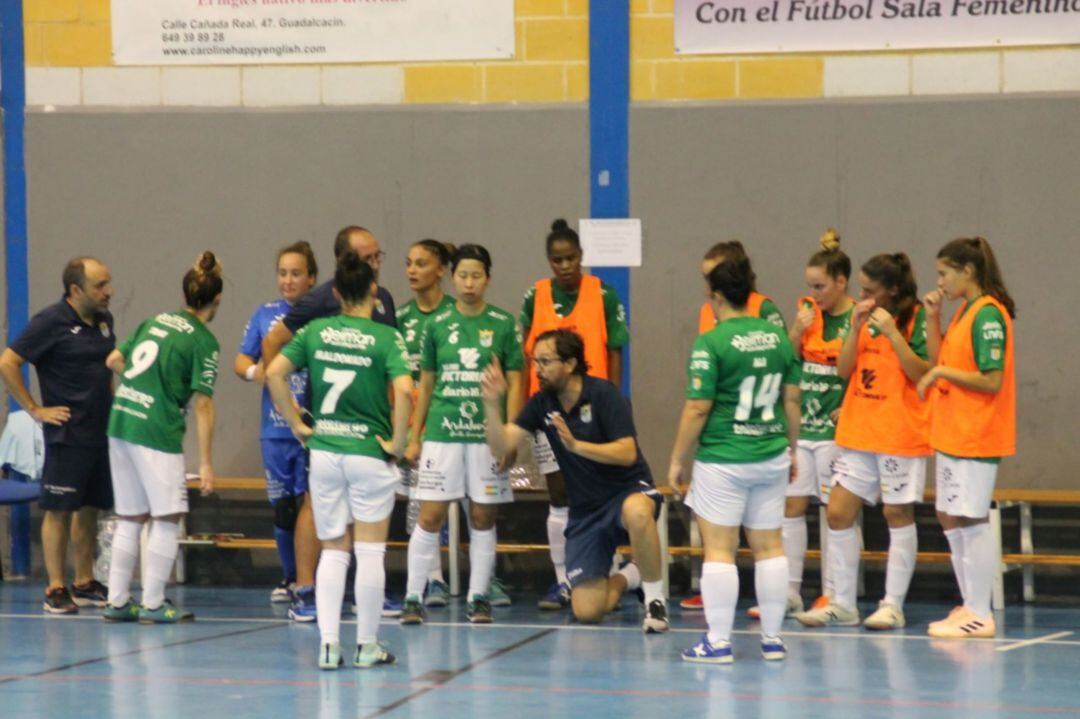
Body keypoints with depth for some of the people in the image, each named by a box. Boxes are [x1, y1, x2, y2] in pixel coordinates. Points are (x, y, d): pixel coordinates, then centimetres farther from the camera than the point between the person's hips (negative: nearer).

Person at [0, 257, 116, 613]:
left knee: (90, 509, 11)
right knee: (59, 510, -2)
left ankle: (84, 584, 19)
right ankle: (56, 590, 1)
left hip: (101, 432, 7)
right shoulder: (50, 322, -12)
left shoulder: (103, 320, 10)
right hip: (67, 434, -7)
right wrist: (35, 409, -11)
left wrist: (109, 400, 13)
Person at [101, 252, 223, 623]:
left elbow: (114, 361, 18)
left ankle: (117, 601, 18)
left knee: (129, 520, 14)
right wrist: (206, 463, -8)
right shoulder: (204, 341, -7)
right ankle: (153, 604, 6)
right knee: (167, 520, 4)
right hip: (157, 433, -7)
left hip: (120, 422, 7)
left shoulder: (155, 321, 11)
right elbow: (202, 404, -10)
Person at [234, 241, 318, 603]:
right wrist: (253, 371, -12)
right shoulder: (265, 314, 9)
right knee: (281, 506, 11)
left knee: (308, 505, -7)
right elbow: (242, 360, 11)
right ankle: (290, 578, 25)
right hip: (275, 430, 4)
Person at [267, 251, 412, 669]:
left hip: (324, 451, 3)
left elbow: (274, 373, -4)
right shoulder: (384, 337, -8)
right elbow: (404, 390, -21)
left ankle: (328, 644, 3)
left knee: (333, 552, 11)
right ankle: (367, 646, 10)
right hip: (370, 453, -3)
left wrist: (296, 424, 3)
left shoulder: (315, 332, 2)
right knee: (370, 552, 6)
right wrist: (397, 441, -11)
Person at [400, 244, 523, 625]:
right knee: (430, 516, -3)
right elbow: (425, 384, 11)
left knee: (482, 518, 6)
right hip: (442, 433, 0)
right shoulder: (437, 325, 5)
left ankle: (478, 598, 15)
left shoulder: (503, 324, 2)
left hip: (487, 435, 0)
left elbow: (514, 383, 3)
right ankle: (413, 597, 3)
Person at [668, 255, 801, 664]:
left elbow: (697, 409, -12)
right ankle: (772, 638, 15)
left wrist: (678, 461, -3)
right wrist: (792, 449, 21)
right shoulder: (778, 338, 5)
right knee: (770, 546, 11)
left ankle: (718, 642, 0)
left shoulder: (711, 343, -12)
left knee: (718, 550, -1)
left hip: (722, 460, -6)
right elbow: (791, 399, 10)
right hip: (771, 457, 6)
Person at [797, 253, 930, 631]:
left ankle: (893, 606, 6)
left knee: (898, 516, 1)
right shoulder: (866, 318, 11)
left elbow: (922, 373, -16)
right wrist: (856, 328, -6)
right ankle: (842, 604, 9)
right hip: (858, 432, 7)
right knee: (838, 513, 2)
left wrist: (891, 332, -22)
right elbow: (844, 370, 6)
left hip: (900, 434, -7)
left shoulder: (915, 319, -8)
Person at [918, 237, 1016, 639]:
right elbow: (940, 361, 16)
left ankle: (981, 617, -1)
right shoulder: (964, 312, 13)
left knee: (971, 522, -6)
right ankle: (970, 607, 21)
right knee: (951, 520, 13)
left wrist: (941, 373, -16)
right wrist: (933, 319, 6)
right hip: (951, 434, 10)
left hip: (975, 437, -10)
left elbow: (992, 381, -21)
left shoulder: (988, 314, -16)